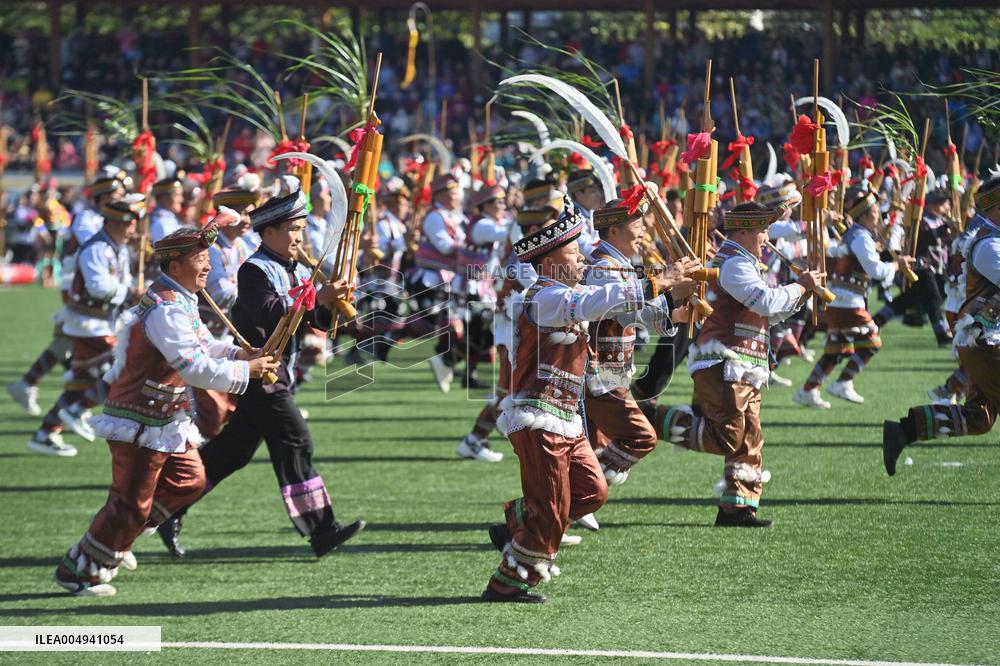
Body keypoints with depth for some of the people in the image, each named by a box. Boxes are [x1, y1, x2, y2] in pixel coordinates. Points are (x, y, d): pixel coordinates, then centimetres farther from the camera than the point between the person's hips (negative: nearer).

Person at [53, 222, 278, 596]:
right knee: (131, 505, -3)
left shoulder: (181, 302, 10)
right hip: (141, 426, -10)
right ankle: (77, 572, 11)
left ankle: (114, 540, 25)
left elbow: (203, 345, 19)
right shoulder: (166, 310, -24)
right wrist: (246, 370, -19)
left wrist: (239, 354, 1)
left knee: (191, 481, 17)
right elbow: (196, 368, -29)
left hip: (167, 422, 10)